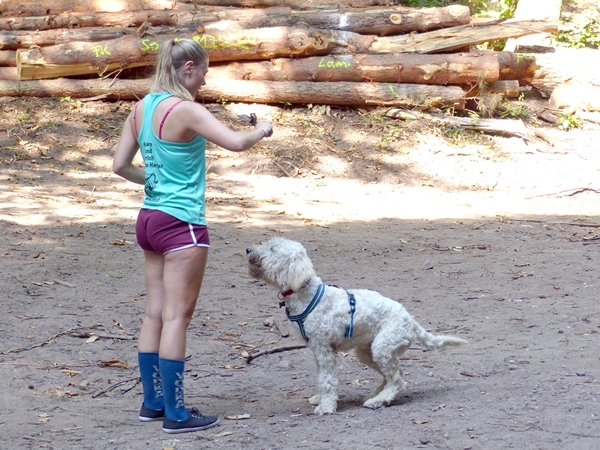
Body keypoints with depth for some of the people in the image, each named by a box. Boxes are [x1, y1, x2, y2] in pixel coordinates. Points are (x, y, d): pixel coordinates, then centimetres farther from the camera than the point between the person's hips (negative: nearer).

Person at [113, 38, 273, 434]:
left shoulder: (142, 109, 7)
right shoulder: (184, 110, -17)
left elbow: (120, 165, 11)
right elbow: (236, 142, -25)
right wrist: (262, 131, -5)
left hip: (150, 218, 8)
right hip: (181, 223, -8)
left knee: (155, 313, 13)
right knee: (177, 316, -4)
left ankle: (154, 402, 20)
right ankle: (176, 413, -1)